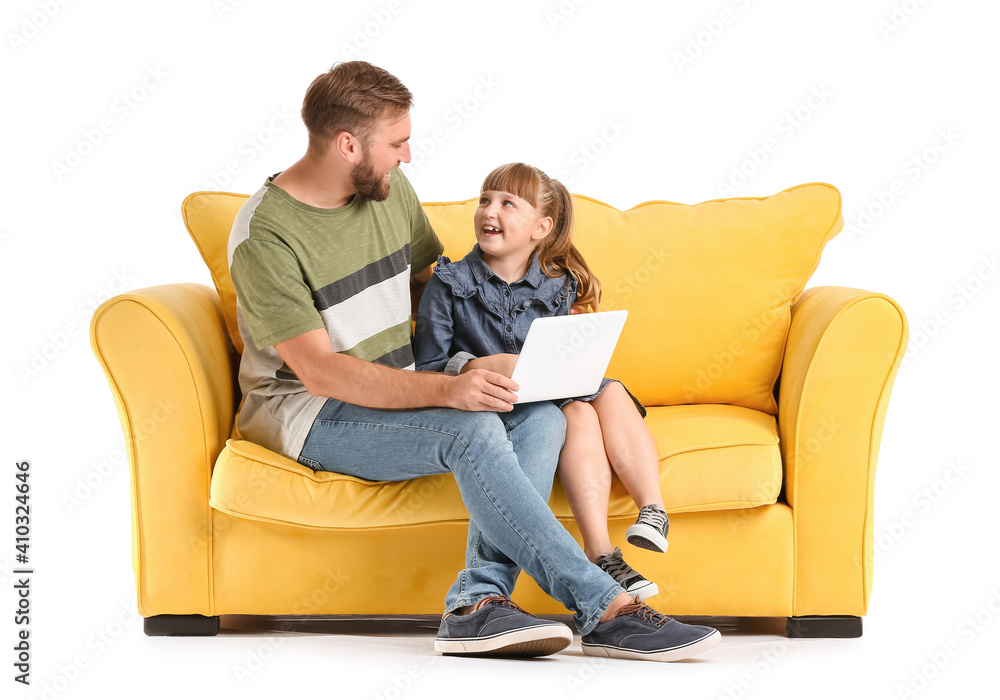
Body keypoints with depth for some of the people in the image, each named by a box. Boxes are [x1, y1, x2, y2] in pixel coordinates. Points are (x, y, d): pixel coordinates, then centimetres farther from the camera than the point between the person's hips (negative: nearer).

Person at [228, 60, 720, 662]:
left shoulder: (390, 189, 5)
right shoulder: (266, 235, -18)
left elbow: (431, 284, 19)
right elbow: (319, 371, -24)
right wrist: (445, 390, -35)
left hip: (399, 395, 8)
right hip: (311, 415, -7)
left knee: (542, 417, -19)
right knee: (473, 432, -32)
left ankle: (478, 601, -35)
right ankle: (607, 610, -32)